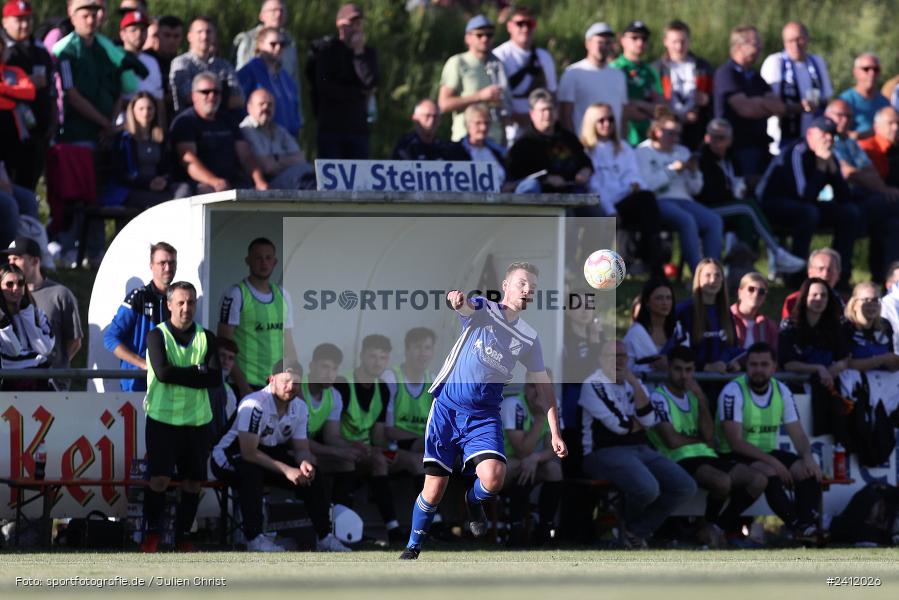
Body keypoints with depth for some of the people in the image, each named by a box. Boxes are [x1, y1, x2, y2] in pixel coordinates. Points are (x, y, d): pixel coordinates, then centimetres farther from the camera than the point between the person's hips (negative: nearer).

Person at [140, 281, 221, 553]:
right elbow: (162, 372, -17)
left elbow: (215, 378, -5)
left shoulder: (205, 337, 8)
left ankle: (183, 535, 17)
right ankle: (152, 532, 4)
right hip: (162, 418, -3)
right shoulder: (157, 335, -1)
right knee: (159, 478, -11)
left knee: (193, 481, 5)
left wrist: (179, 376, -13)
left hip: (197, 419, 3)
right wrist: (198, 372, -10)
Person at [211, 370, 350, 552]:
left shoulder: (299, 408, -2)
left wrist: (305, 462, -25)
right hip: (228, 458, -7)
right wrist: (286, 470, -34)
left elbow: (301, 448, 1)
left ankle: (324, 537, -5)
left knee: (310, 472, -10)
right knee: (252, 472, -39)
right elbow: (249, 452, -32)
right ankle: (254, 537, -34)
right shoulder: (254, 405, -26)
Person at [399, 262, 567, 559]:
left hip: (485, 416, 2)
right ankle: (412, 548, 19)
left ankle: (474, 501, 13)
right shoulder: (482, 310, -1)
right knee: (434, 490, -4)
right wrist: (457, 298, -51)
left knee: (493, 479, -24)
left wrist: (555, 432, 8)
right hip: (447, 408, -2)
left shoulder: (529, 338, 9)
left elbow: (543, 385, 15)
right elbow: (465, 305, -25)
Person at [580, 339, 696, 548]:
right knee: (648, 488, -33)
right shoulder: (593, 385, -3)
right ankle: (628, 523, 4)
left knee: (686, 487, -12)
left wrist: (635, 383, -6)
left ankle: (637, 531, 1)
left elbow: (648, 421, -1)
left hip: (641, 450, 7)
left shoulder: (634, 384, 18)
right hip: (607, 453, -7)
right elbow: (618, 425, -13)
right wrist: (640, 423, 7)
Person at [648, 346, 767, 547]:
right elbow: (672, 441, -11)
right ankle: (709, 526, -6)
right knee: (722, 482, -36)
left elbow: (709, 436, 7)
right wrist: (702, 440, 7)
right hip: (680, 460, -7)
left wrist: (701, 400, -3)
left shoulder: (693, 395, 22)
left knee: (758, 480, -13)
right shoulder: (658, 398, 0)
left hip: (707, 456, 7)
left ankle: (720, 527, -3)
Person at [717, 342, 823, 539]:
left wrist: (808, 456, -18)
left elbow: (798, 434, 5)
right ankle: (799, 528, -38)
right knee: (769, 472, -36)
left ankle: (809, 526, -34)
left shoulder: (782, 392, 5)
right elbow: (735, 442, -20)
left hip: (769, 453, 6)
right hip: (737, 457, -6)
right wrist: (772, 461, -28)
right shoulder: (733, 392, -14)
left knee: (809, 471, -20)